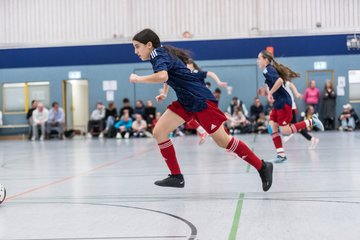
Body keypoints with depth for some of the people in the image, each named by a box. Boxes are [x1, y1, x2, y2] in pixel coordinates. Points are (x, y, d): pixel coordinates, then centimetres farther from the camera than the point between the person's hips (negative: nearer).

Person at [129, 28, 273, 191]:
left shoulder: (158, 54, -15)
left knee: (223, 141, -2)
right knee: (159, 132, -2)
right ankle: (176, 177, 4)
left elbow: (162, 76, -37)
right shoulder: (161, 54, 12)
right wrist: (165, 94, 23)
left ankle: (262, 167, 11)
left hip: (200, 100, -9)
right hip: (185, 102, 9)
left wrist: (138, 79, -23)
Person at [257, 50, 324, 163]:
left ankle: (311, 121, 2)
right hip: (278, 103, 10)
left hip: (283, 103, -10)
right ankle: (281, 154, 3)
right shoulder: (269, 69, 14)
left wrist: (270, 93, -22)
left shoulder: (268, 70, -15)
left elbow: (279, 81, -31)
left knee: (285, 131, -7)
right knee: (272, 127, 3)